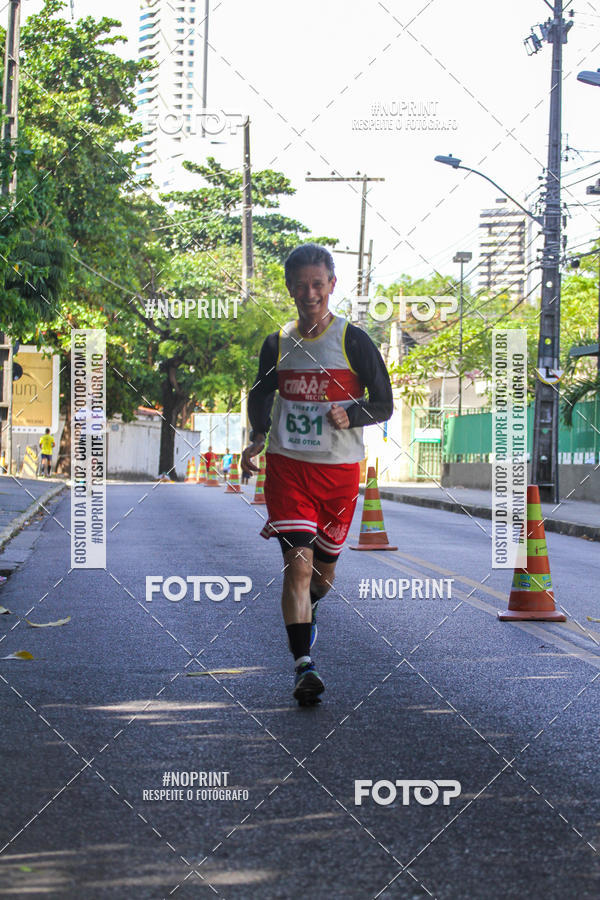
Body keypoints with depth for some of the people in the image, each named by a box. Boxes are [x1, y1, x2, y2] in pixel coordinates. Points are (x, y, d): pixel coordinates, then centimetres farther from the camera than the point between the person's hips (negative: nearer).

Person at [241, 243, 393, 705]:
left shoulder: (354, 341, -2)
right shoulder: (277, 344, 7)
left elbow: (384, 404, 0)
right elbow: (261, 396, 21)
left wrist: (349, 414, -20)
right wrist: (258, 437, 3)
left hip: (340, 468, 0)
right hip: (287, 464, 0)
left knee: (324, 568, 12)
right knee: (297, 561, -15)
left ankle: (306, 612, 47)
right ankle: (304, 665, -19)